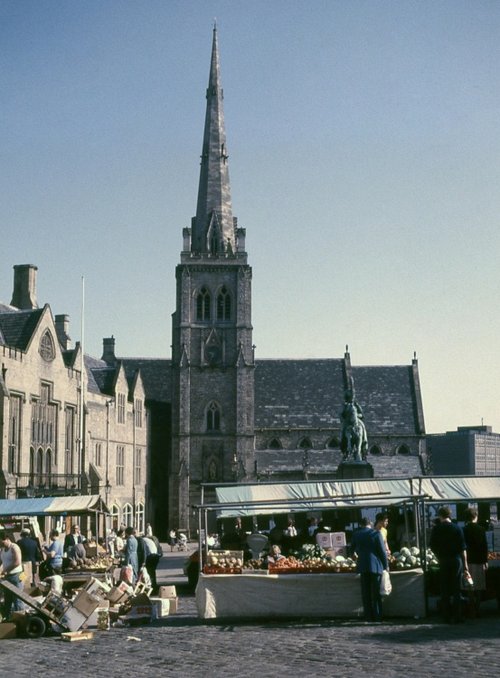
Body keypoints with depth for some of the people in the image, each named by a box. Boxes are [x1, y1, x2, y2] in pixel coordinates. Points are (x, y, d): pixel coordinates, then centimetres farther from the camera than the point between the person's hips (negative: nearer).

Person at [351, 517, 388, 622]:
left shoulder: (356, 535, 3)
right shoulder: (376, 533, -7)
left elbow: (353, 549, 17)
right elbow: (382, 551, -7)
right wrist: (386, 565, 2)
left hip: (362, 566, 2)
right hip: (376, 566, -2)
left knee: (366, 594, 7)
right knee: (376, 593, 4)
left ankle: (368, 617, 7)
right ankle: (377, 617, 4)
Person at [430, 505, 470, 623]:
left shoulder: (436, 529, -2)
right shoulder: (457, 528, -3)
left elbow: (433, 546, 0)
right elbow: (463, 548, -4)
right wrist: (465, 565, 0)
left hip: (443, 561, 0)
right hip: (456, 560, 0)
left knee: (445, 591, 7)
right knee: (456, 590, 6)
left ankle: (447, 617, 7)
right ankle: (457, 616, 5)